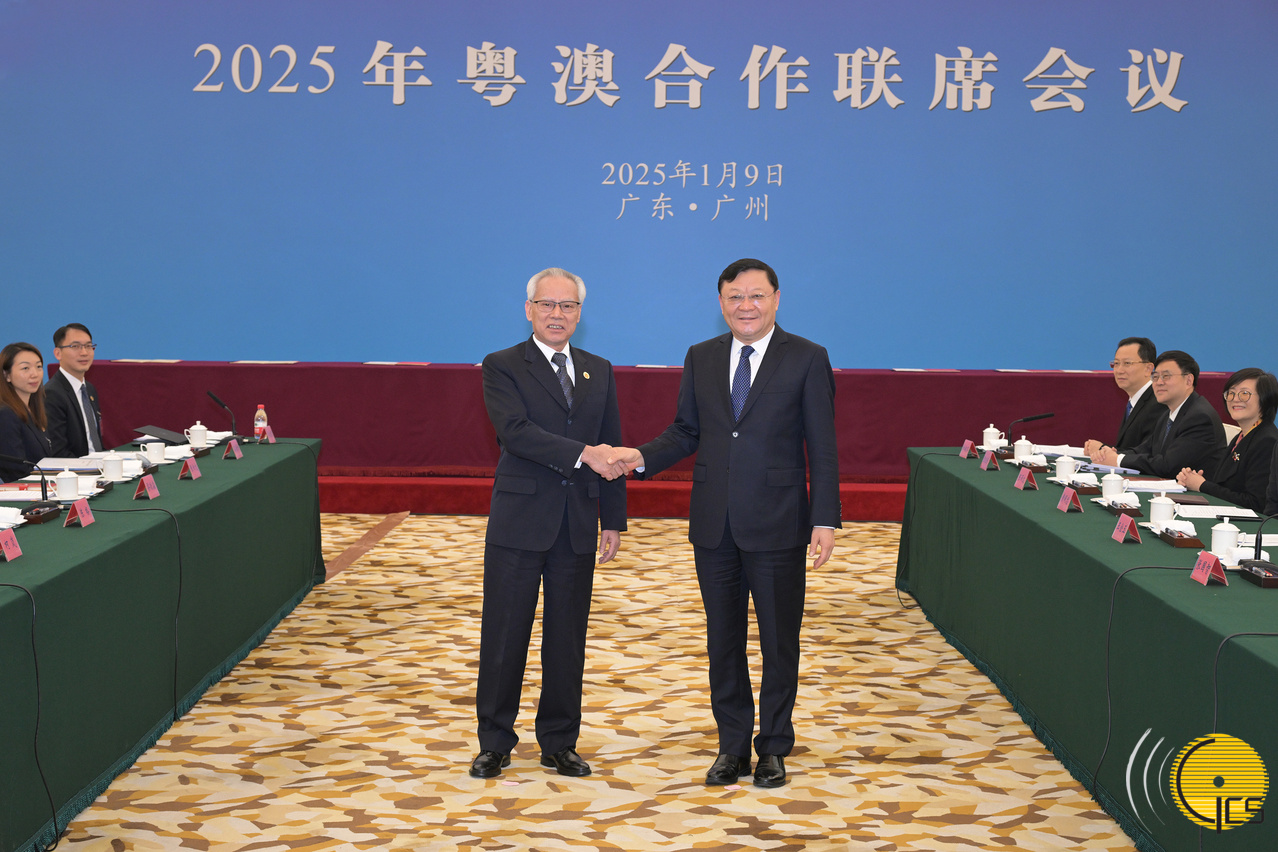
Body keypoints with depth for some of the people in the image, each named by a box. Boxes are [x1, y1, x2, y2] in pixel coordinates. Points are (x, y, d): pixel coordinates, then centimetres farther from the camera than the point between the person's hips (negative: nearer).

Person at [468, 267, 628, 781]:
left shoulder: (599, 372, 12)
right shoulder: (503, 367, -3)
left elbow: (611, 450, 12)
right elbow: (516, 432, -19)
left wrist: (614, 521, 8)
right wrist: (582, 453, -27)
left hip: (578, 526, 4)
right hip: (518, 523, -4)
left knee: (567, 639, 9)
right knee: (504, 637, 3)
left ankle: (559, 743, 21)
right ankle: (495, 743, 16)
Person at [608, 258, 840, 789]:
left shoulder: (807, 359, -4)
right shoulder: (701, 358, 8)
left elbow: (821, 446, -5)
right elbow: (686, 431, 11)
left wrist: (825, 519, -10)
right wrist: (642, 457, -8)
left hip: (777, 525, -3)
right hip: (714, 526, 4)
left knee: (779, 641, 7)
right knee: (723, 640, 12)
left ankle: (773, 747, 22)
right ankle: (733, 744, 25)